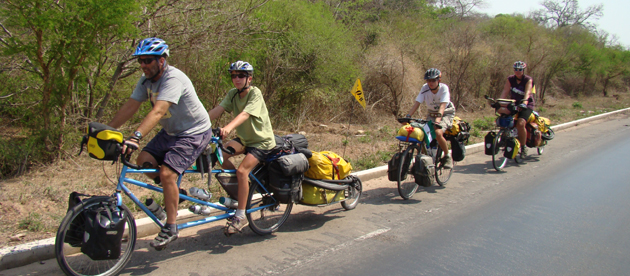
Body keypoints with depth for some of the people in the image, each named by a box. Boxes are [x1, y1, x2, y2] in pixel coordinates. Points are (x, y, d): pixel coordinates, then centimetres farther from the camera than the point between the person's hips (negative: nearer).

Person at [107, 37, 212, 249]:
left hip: (195, 132, -8)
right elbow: (130, 107, -2)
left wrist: (135, 137, -50)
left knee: (166, 173, -19)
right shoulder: (146, 80, 0)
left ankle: (170, 229, -4)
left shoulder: (173, 79, -27)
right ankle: (174, 191, 18)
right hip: (171, 131, 9)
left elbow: (158, 112, -40)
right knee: (144, 160, -6)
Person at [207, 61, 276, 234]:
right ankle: (239, 188, 6)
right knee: (221, 154, -17)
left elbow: (245, 114, -36)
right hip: (244, 138, 7)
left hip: (262, 141, -7)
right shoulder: (233, 94, 1)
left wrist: (228, 127, -54)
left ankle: (241, 216, -12)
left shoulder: (255, 93, -18)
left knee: (242, 171, -24)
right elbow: (218, 110, -12)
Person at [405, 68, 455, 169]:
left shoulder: (444, 88, -22)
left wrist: (438, 118, -50)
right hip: (431, 114, 4)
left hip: (446, 114, -4)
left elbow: (442, 105, -34)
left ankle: (447, 157, -8)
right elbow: (417, 103, -20)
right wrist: (408, 116, -34)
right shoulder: (425, 88, -14)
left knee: (438, 133, -31)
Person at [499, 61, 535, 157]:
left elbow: (527, 92, -25)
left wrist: (524, 102, -44)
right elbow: (505, 91, -10)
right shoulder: (510, 79, 1)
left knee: (520, 123, -27)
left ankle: (523, 147, -11)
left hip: (527, 106, -4)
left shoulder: (528, 80, -9)